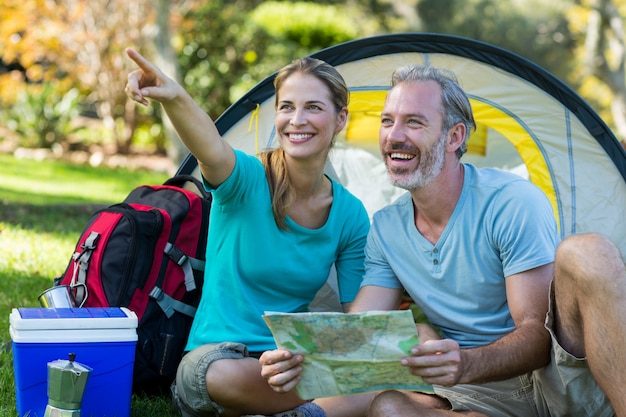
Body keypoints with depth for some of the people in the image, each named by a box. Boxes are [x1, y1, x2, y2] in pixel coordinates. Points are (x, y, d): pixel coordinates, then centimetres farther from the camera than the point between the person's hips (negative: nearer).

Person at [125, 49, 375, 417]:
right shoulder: (247, 180, -12)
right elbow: (212, 148, -37)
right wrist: (174, 98, -58)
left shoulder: (351, 215, 0)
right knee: (226, 376, -40)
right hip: (216, 355, -3)